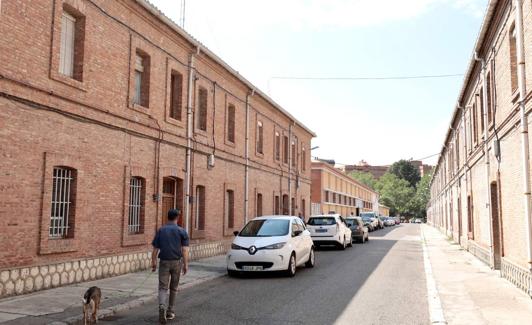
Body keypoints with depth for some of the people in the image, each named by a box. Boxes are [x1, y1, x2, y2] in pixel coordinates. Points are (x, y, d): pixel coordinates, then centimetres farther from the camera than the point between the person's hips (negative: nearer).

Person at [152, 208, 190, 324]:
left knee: (163, 287, 0)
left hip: (164, 262, 0)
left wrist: (154, 262, 10)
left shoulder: (160, 230, 3)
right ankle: (170, 311, 23)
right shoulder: (181, 231, -2)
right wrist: (185, 264, -6)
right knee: (173, 288, 15)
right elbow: (185, 250, -8)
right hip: (176, 262, 0)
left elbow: (155, 248, 2)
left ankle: (162, 307, -26)